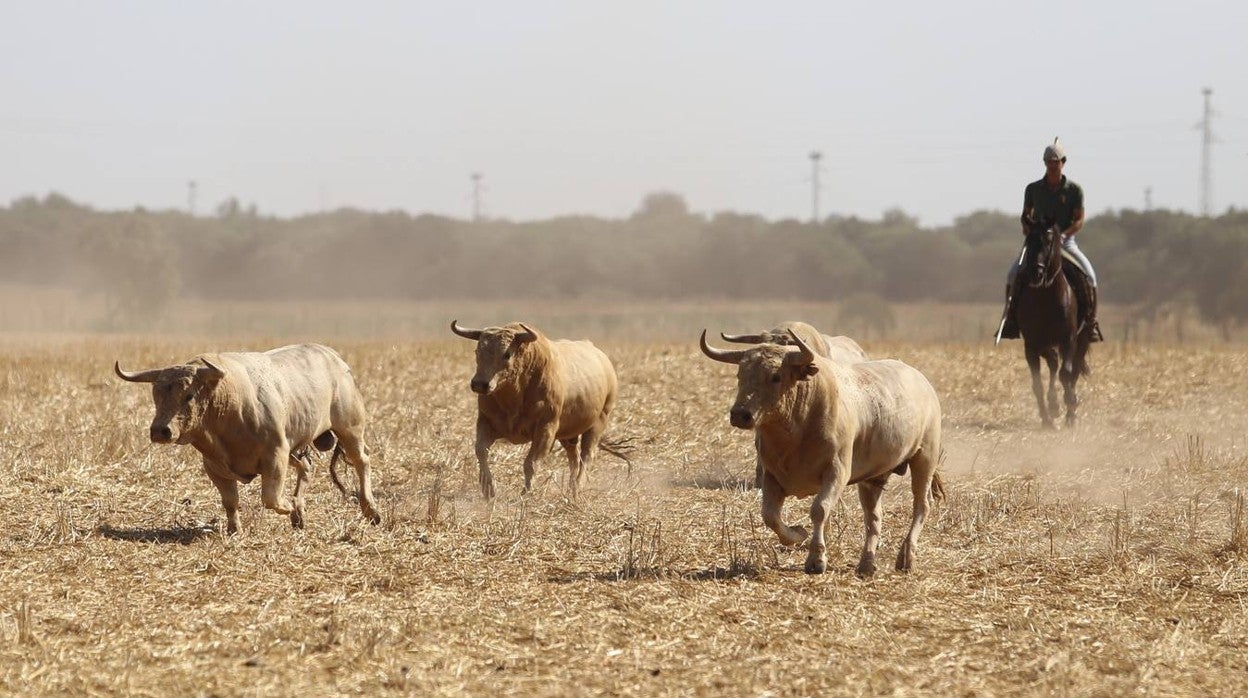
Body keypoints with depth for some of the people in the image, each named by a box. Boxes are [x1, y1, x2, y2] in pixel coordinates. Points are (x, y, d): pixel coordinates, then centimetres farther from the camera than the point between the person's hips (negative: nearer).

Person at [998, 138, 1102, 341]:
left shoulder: (1074, 189, -3)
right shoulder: (1033, 189, 3)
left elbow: (1079, 221, -6)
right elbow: (1026, 214, 15)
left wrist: (1064, 234, -24)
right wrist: (1026, 225, -8)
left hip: (1065, 241, -1)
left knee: (1088, 276, -25)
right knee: (1013, 275, -22)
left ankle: (1090, 322, -12)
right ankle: (1010, 320, -8)